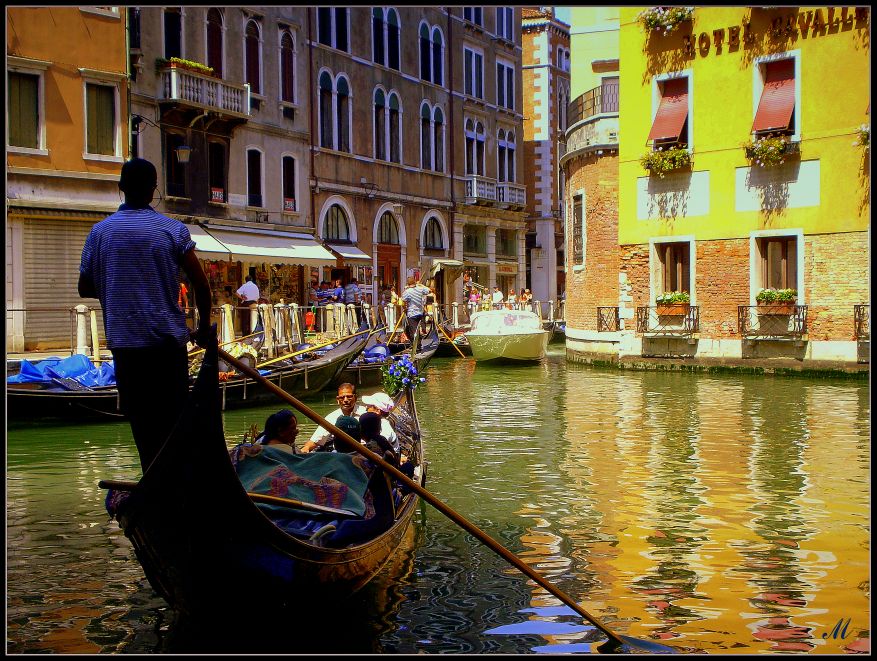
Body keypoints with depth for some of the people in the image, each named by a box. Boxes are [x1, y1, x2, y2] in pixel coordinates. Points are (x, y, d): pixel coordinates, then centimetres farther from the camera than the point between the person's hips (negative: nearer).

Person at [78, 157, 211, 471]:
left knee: (141, 420, 7)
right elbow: (201, 284, -5)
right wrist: (204, 328, 8)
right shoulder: (173, 230, -2)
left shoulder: (100, 231, 3)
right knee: (173, 416, 7)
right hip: (167, 339, -1)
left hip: (123, 341, 1)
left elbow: (85, 288, 8)